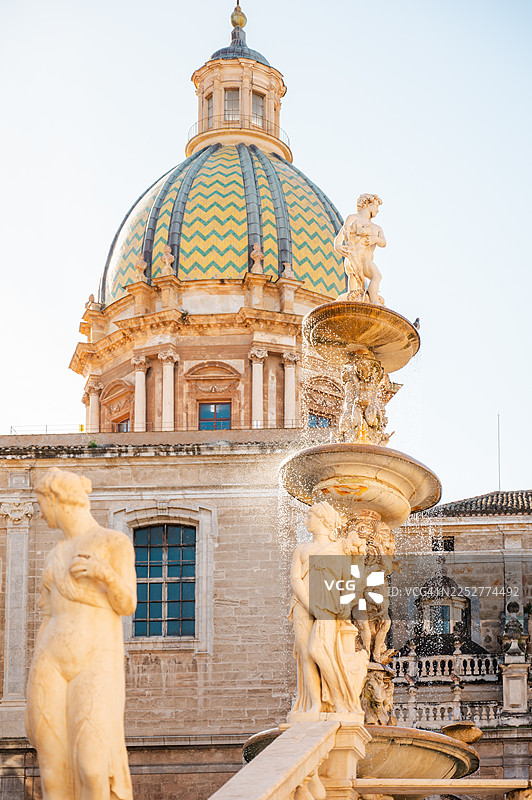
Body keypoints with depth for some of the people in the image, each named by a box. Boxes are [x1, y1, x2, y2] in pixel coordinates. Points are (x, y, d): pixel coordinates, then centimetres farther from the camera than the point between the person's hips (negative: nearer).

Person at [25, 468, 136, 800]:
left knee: (94, 770, -20)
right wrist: (35, 695, 13)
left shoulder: (116, 542, 3)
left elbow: (126, 605, -4)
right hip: (54, 666, 5)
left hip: (97, 666, -5)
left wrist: (105, 573, -26)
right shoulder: (57, 556, 21)